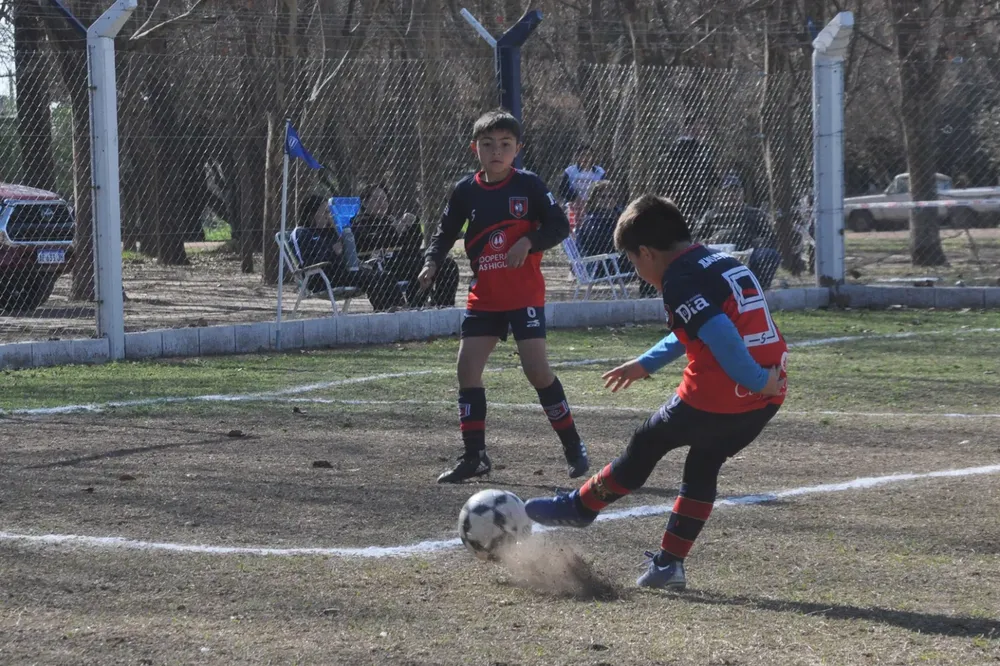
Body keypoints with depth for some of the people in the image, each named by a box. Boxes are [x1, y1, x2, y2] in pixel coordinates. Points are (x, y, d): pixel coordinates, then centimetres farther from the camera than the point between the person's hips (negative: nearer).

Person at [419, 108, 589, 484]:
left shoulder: (528, 185, -6)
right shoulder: (466, 191, 3)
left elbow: (559, 226, -4)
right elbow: (445, 232, 11)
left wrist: (529, 242, -20)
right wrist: (432, 263, -6)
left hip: (525, 294, -4)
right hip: (484, 297, 4)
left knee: (537, 369, -11)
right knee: (467, 368, -2)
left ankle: (573, 448, 4)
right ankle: (474, 456, 7)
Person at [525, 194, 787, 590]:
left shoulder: (680, 279, -10)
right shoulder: (723, 263, 19)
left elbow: (719, 335, -24)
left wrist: (756, 380, -20)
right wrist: (646, 364, 40)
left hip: (716, 397, -8)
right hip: (767, 398, 8)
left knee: (647, 445, 12)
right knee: (703, 467, 21)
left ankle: (580, 507, 30)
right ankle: (670, 563, 20)